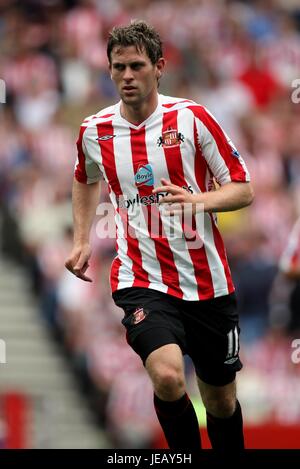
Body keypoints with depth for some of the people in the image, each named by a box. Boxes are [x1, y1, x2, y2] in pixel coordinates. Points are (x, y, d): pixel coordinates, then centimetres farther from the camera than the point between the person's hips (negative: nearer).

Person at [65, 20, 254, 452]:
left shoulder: (191, 118, -5)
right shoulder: (94, 132, 3)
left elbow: (243, 190, -2)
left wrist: (199, 200, -21)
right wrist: (81, 241, 16)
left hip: (207, 282, 0)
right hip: (142, 282, 0)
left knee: (221, 400, 10)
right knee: (167, 376, -27)